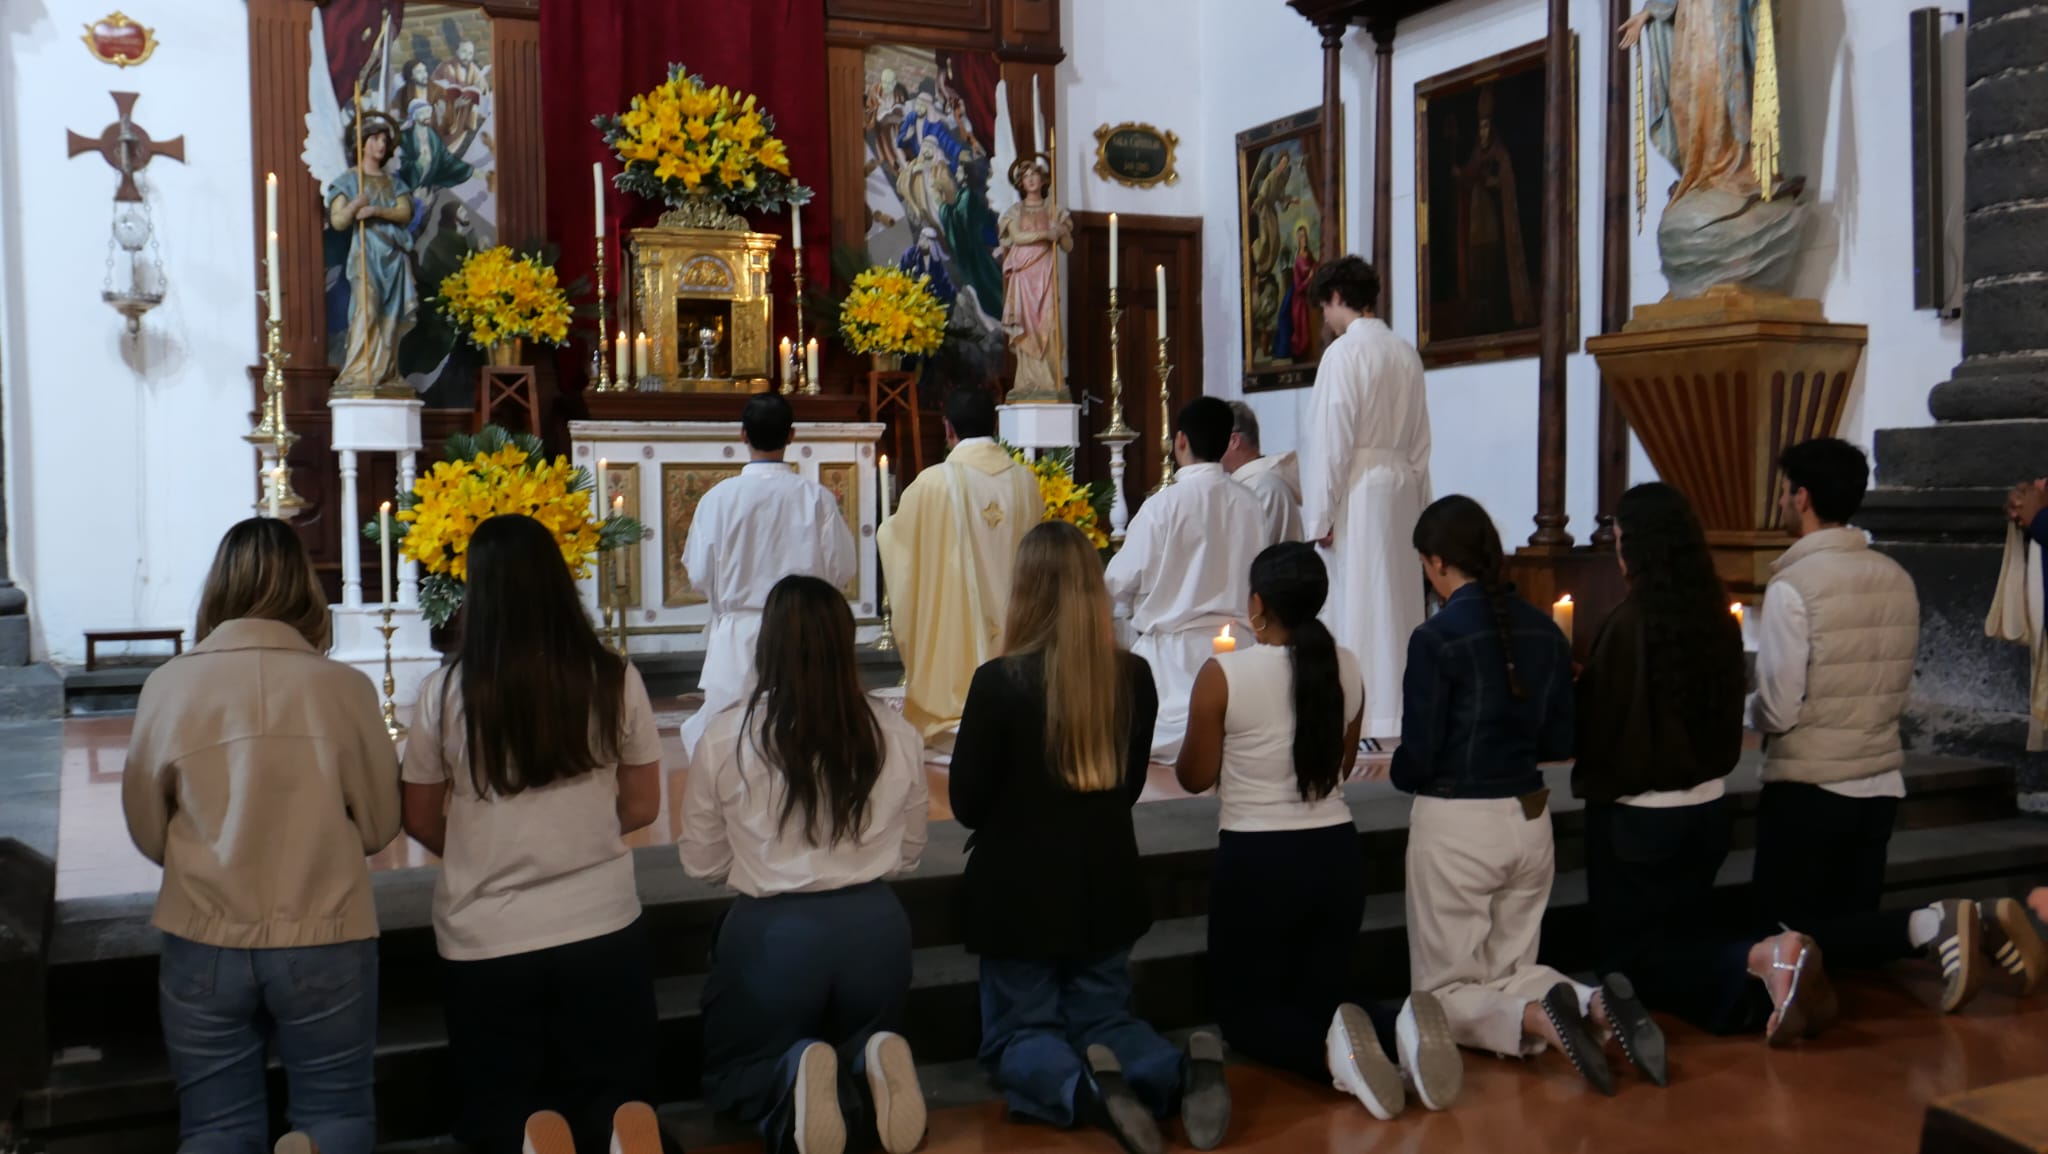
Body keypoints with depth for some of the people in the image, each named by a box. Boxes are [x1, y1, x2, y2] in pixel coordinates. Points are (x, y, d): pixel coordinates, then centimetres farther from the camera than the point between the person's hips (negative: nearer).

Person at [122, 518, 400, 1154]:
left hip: (202, 946, 2)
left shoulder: (167, 686, -6)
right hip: (325, 943, -1)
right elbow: (379, 825, 0)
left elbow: (147, 832, 5)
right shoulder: (343, 686, -10)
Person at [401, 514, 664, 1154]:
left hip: (486, 943, 0)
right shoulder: (615, 680, -7)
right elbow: (642, 806, 3)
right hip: (603, 931, 1)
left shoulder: (444, 693, -10)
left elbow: (421, 822, 2)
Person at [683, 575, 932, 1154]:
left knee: (731, 1074, 23)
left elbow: (702, 863, 2)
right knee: (858, 1049, 30)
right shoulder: (897, 735, -5)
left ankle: (795, 1077, -13)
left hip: (772, 931, -2)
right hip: (876, 926, 3)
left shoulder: (726, 738, -11)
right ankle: (869, 1071, -7)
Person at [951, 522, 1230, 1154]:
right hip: (1106, 884, 4)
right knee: (1102, 1019, 20)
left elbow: (966, 802, -10)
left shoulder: (999, 681, -20)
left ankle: (1084, 1089, -21)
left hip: (1019, 889, -4)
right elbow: (1129, 785, 7)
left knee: (1017, 1034, 12)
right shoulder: (1134, 676, -6)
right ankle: (1183, 1070, -12)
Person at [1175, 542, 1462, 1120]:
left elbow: (1195, 777, -3)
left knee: (1245, 1009, 13)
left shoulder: (1223, 674, -14)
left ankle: (1333, 1051, -19)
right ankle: (1402, 1031, -14)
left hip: (1255, 860, -4)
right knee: (1322, 997, 19)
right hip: (1335, 853, 5)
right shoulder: (1346, 667, 0)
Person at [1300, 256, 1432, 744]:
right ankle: (1403, 714, 18)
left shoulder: (1344, 353, -11)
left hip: (1359, 492, -7)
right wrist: (1418, 508, 17)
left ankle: (1365, 720, 0)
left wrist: (1319, 516, -10)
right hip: (1403, 487, 7)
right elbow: (1420, 443, 13)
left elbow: (1331, 442, -14)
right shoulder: (1406, 353, 10)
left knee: (1360, 610, -3)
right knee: (1398, 606, 12)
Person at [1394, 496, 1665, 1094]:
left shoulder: (1436, 638, -17)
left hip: (1455, 825, -6)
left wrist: (1403, 770, 6)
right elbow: (1559, 742, 7)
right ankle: (1598, 1005, -9)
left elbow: (1415, 761, -15)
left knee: (1445, 990, 8)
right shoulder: (1545, 630, 1)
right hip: (1529, 819, 6)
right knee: (1511, 970, 20)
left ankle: (1538, 1019, -20)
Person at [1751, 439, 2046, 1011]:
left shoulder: (1792, 586, -18)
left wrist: (1749, 707, 3)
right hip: (1880, 783, 7)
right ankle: (1983, 923, -5)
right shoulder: (1897, 578, 4)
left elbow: (1778, 712, -17)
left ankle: (1926, 926, -18)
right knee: (1855, 925, 19)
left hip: (1806, 789, -7)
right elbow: (1898, 693, 12)